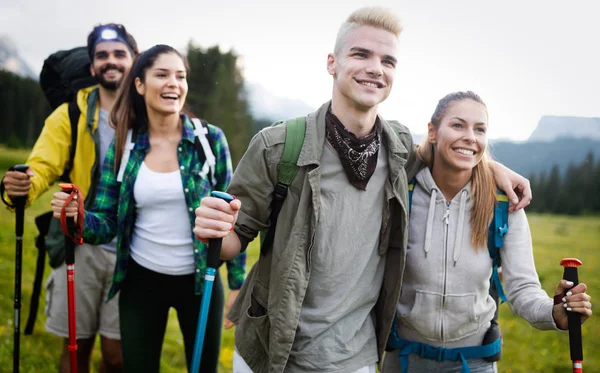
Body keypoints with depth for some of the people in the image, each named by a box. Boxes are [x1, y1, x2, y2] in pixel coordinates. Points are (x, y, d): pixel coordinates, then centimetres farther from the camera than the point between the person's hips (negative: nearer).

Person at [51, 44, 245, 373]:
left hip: (200, 280, -1)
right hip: (141, 280, 1)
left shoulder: (211, 139, -8)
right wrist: (79, 217, -25)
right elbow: (107, 223, -3)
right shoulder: (122, 146, -4)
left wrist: (238, 285, -5)